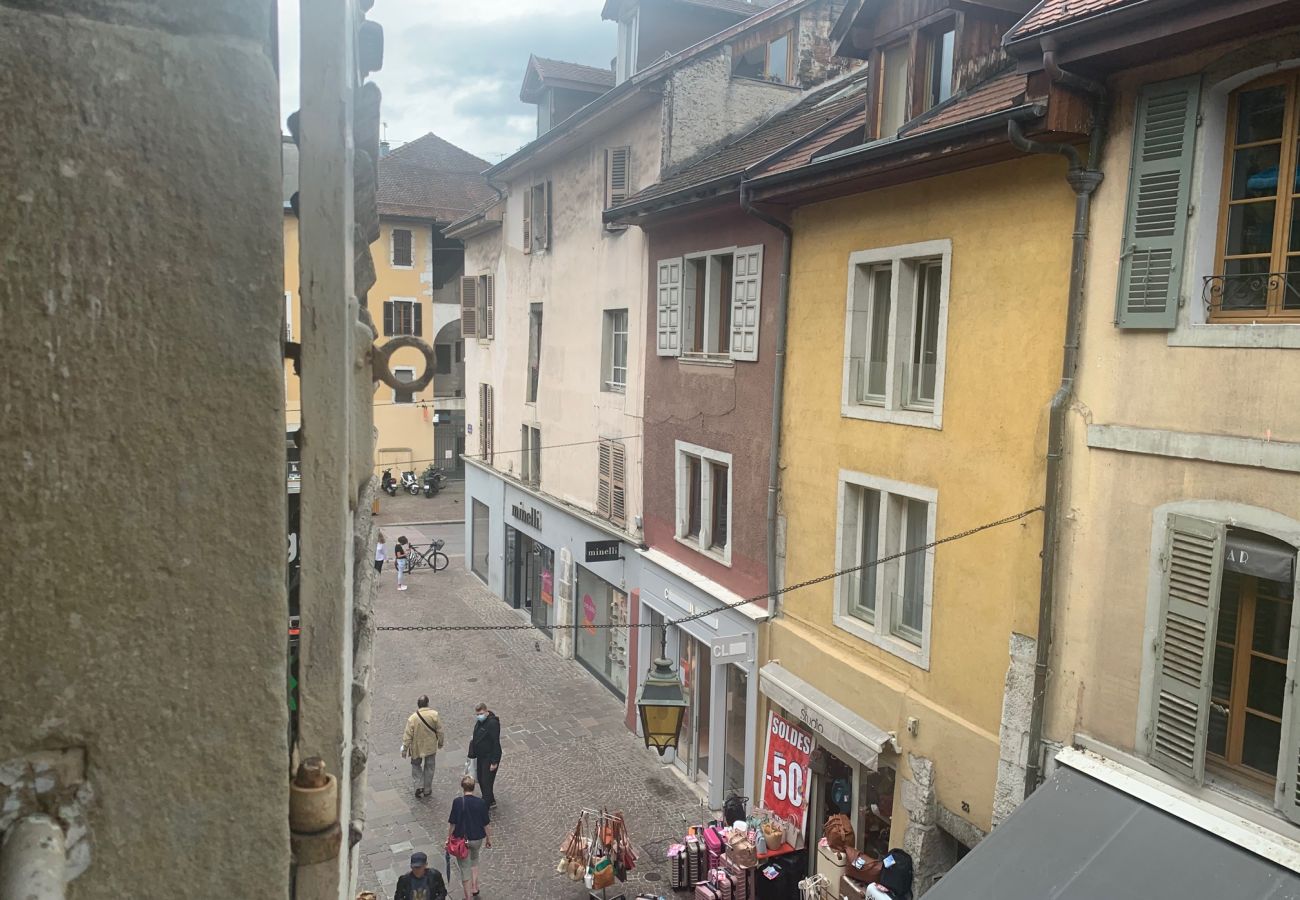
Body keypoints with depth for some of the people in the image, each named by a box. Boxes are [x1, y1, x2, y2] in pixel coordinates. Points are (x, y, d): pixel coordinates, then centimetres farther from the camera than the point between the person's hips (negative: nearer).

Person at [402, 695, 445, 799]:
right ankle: (427, 790, 27)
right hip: (431, 747, 1)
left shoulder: (413, 718, -20)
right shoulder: (434, 715, -17)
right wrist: (440, 742, 9)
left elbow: (408, 735, -14)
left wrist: (405, 749, -2)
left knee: (416, 766, 23)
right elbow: (439, 730, -7)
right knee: (429, 768, 18)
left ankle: (419, 785, 10)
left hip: (417, 748, -1)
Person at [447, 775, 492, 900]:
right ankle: (475, 887, 32)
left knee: (465, 868, 12)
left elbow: (452, 823, -12)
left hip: (462, 839, -2)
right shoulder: (481, 803, -14)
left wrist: (449, 837, 3)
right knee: (474, 860, 31)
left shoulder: (457, 802, -18)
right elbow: (487, 824, -5)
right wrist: (489, 838, 10)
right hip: (477, 838, 2)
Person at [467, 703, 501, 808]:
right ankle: (491, 801, 35)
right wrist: (472, 754, 15)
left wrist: (494, 762, -21)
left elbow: (496, 743, -23)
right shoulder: (479, 722, 3)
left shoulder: (493, 723, -24)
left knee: (486, 782, -4)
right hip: (480, 756, 9)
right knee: (481, 780, 19)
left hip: (489, 757, -9)